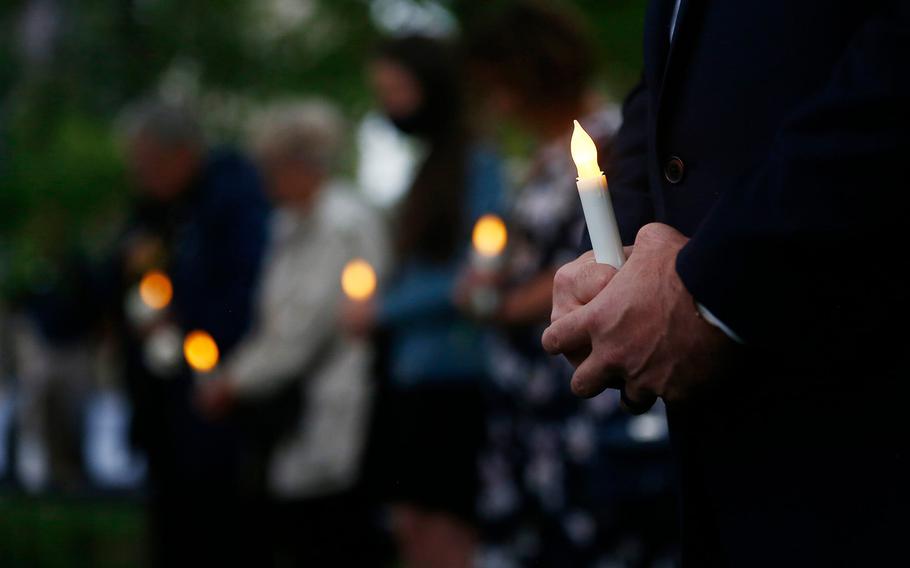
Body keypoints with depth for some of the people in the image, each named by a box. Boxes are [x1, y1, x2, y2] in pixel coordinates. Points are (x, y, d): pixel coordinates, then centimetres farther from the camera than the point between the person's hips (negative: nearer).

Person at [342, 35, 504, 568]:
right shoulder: (423, 168, 17)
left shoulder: (479, 165, -9)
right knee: (411, 525, 6)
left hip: (455, 374, -8)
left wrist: (384, 310, -8)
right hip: (411, 378, 8)